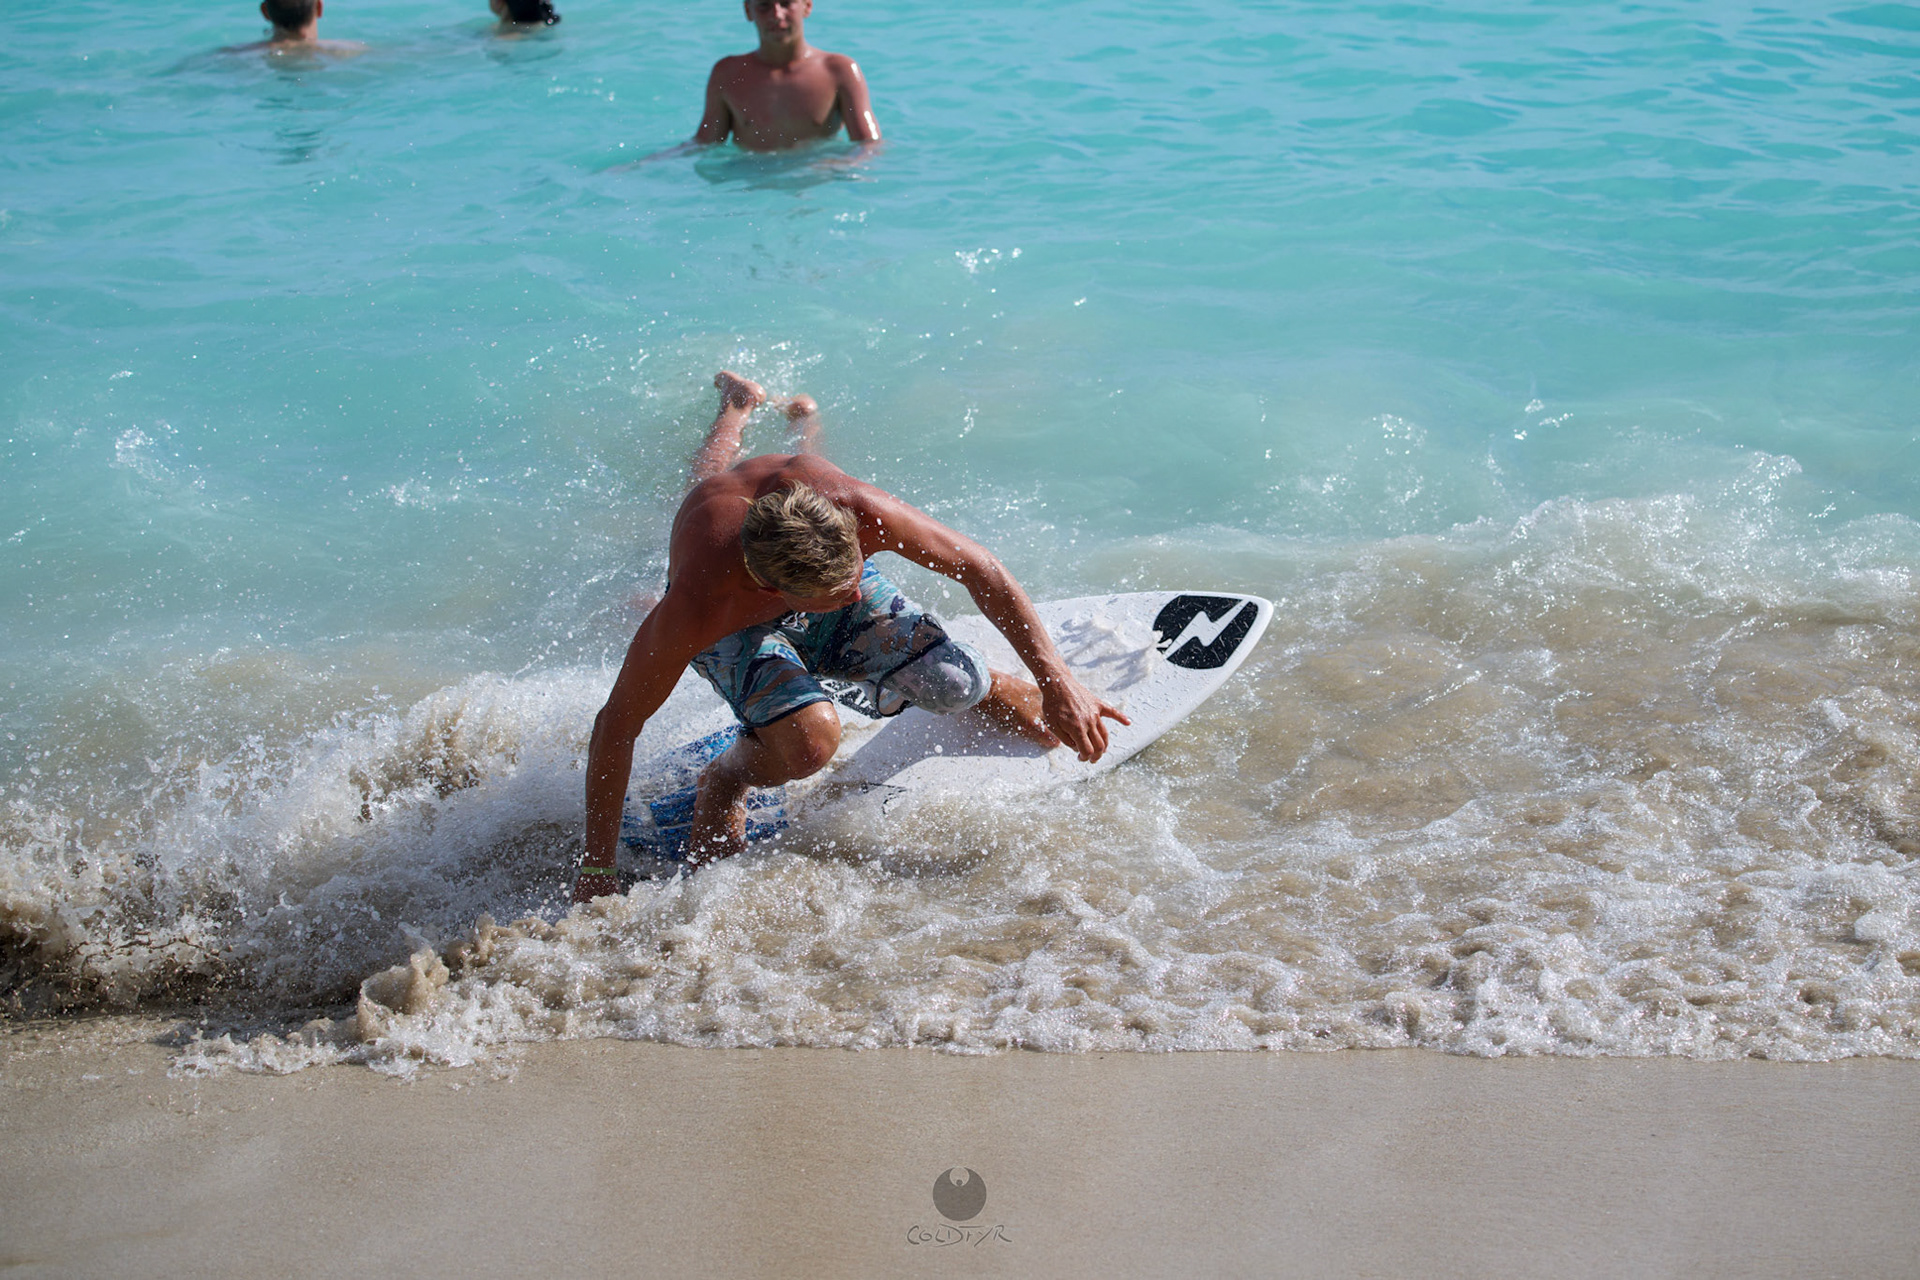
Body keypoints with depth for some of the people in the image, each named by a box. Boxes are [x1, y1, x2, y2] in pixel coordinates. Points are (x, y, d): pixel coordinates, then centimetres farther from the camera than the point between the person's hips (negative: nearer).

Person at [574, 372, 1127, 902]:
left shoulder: (862, 512, -43)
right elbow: (615, 726, -34)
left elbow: (980, 568, -26)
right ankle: (720, 784, 9)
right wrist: (595, 872, -30)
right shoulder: (695, 611, -46)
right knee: (810, 740, -29)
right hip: (739, 627, -1)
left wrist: (1057, 683, -24)